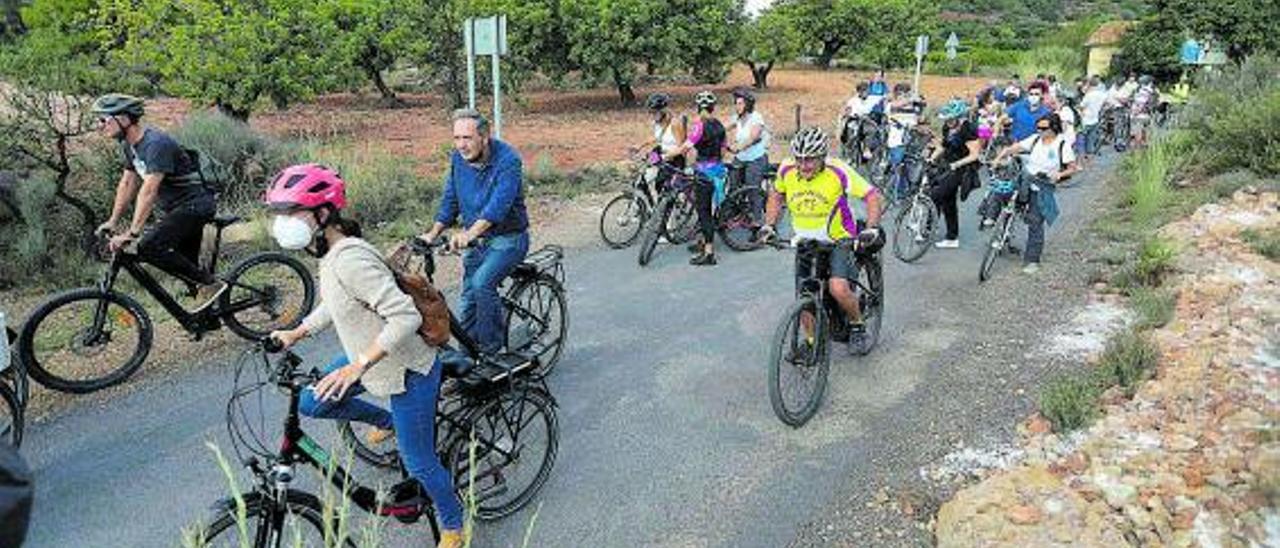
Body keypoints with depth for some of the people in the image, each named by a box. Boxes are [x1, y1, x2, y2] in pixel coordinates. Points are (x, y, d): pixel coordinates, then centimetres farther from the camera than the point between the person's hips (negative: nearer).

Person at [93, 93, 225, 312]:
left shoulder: (156, 143, -22)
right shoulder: (129, 145, 7)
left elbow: (148, 191, -29)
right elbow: (127, 183, 17)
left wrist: (131, 233, -32)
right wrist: (112, 221, 14)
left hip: (193, 205, -10)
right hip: (175, 209, 10)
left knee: (149, 247, -22)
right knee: (186, 266, 12)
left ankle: (210, 283, -14)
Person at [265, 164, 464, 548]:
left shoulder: (350, 259, -30)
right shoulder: (331, 253, 0)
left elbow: (406, 316, -35)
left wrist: (357, 366, -36)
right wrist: (295, 334, 20)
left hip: (407, 372, -9)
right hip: (373, 358, 9)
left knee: (419, 464, 4)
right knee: (313, 404, 17)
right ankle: (387, 421, 37)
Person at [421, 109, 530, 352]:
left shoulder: (507, 159, -21)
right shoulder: (458, 158, -1)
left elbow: (499, 204, -34)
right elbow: (450, 200, 8)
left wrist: (469, 234, -46)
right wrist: (433, 234, -3)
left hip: (508, 238, -7)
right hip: (476, 239, 7)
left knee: (482, 283, -27)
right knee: (468, 303, 9)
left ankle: (492, 349, -11)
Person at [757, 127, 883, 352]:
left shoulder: (838, 171, -21)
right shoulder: (786, 170, -10)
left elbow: (872, 196, -13)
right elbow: (776, 195, 11)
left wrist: (872, 228, -25)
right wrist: (769, 225, 0)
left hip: (839, 241, -4)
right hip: (805, 243, 4)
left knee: (838, 289, -24)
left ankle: (857, 325, 5)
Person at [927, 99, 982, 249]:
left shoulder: (967, 130, -18)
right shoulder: (947, 128, 5)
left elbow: (974, 155, -19)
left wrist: (956, 164, -27)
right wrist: (932, 158, 3)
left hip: (962, 171, -9)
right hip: (950, 169, 9)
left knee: (935, 196, -17)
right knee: (948, 203, 12)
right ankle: (952, 238, 22)